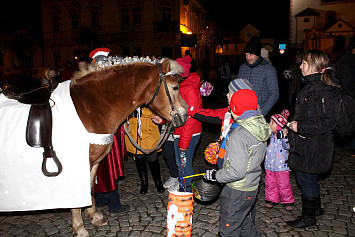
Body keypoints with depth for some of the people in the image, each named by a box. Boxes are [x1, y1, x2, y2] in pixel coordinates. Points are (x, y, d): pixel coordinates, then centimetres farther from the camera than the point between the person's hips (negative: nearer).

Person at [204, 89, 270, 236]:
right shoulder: (261, 127, 0)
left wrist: (215, 175, -14)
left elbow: (236, 172, -29)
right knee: (244, 223, 29)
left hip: (237, 191, -9)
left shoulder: (239, 135, -28)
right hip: (252, 186, 9)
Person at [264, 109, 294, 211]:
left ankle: (288, 201, 21)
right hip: (270, 165, 6)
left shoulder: (285, 136, -15)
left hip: (281, 165, -6)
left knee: (283, 185, 3)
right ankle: (271, 199, 27)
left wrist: (285, 137, -44)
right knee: (270, 183, 12)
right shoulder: (271, 135, 3)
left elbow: (287, 146, -29)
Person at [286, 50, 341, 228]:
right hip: (303, 144, 9)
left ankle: (308, 217, 24)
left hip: (314, 146, -9)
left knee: (307, 180, 5)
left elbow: (327, 122, -23)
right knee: (303, 178, 20)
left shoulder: (326, 91, -20)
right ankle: (316, 208, 41)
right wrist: (292, 123, 15)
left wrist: (300, 127, -21)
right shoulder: (310, 86, 10)